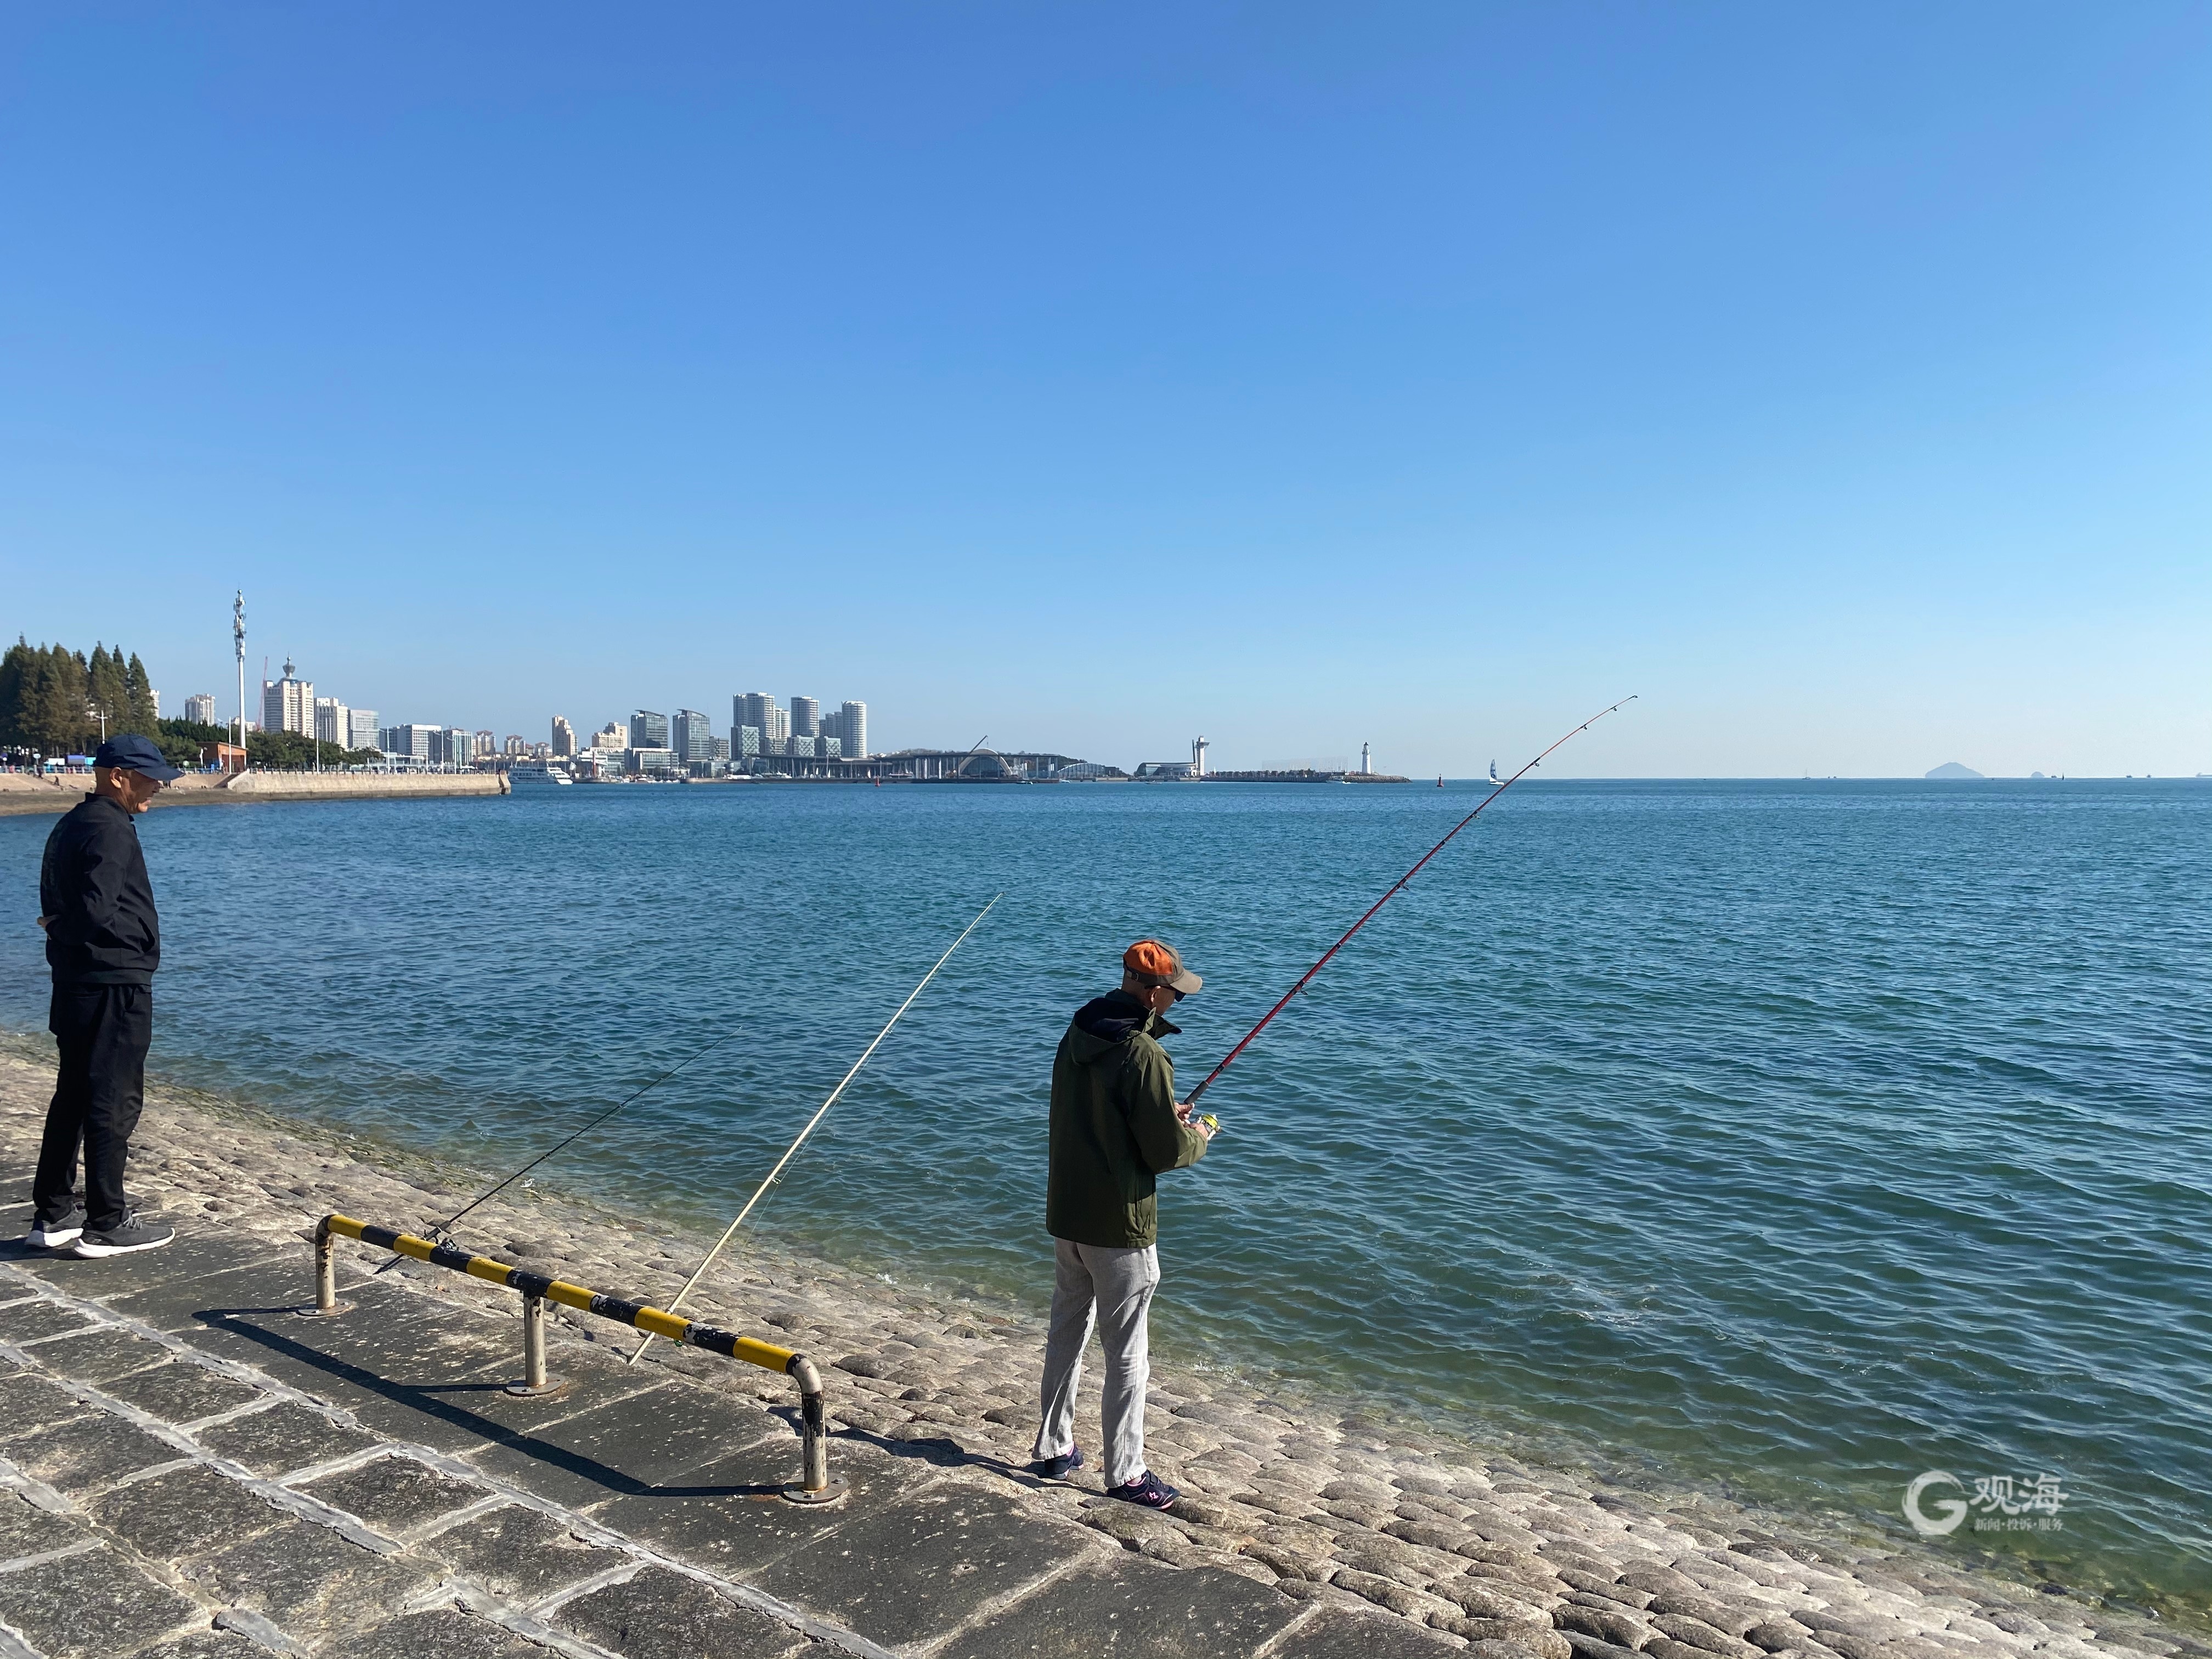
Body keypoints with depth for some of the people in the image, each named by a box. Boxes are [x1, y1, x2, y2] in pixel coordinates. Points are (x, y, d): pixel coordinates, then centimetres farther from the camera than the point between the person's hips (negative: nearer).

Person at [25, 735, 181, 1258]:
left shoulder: (70, 826, 16)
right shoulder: (110, 829, -16)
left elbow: (55, 905, 18)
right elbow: (98, 913, -23)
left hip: (74, 986, 10)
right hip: (114, 986, -10)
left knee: (73, 1098, 16)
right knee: (115, 1102, -3)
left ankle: (53, 1214, 25)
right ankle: (106, 1225, 4)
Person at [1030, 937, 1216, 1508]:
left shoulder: (1076, 1037, 3)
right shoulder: (1143, 1055, -22)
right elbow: (1169, 1152, -18)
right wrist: (1198, 1137, 3)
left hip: (1066, 1214, 8)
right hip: (1119, 1226, -8)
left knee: (1066, 1333, 20)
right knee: (1127, 1352, 5)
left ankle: (1054, 1447, 32)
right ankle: (1125, 1473, 14)